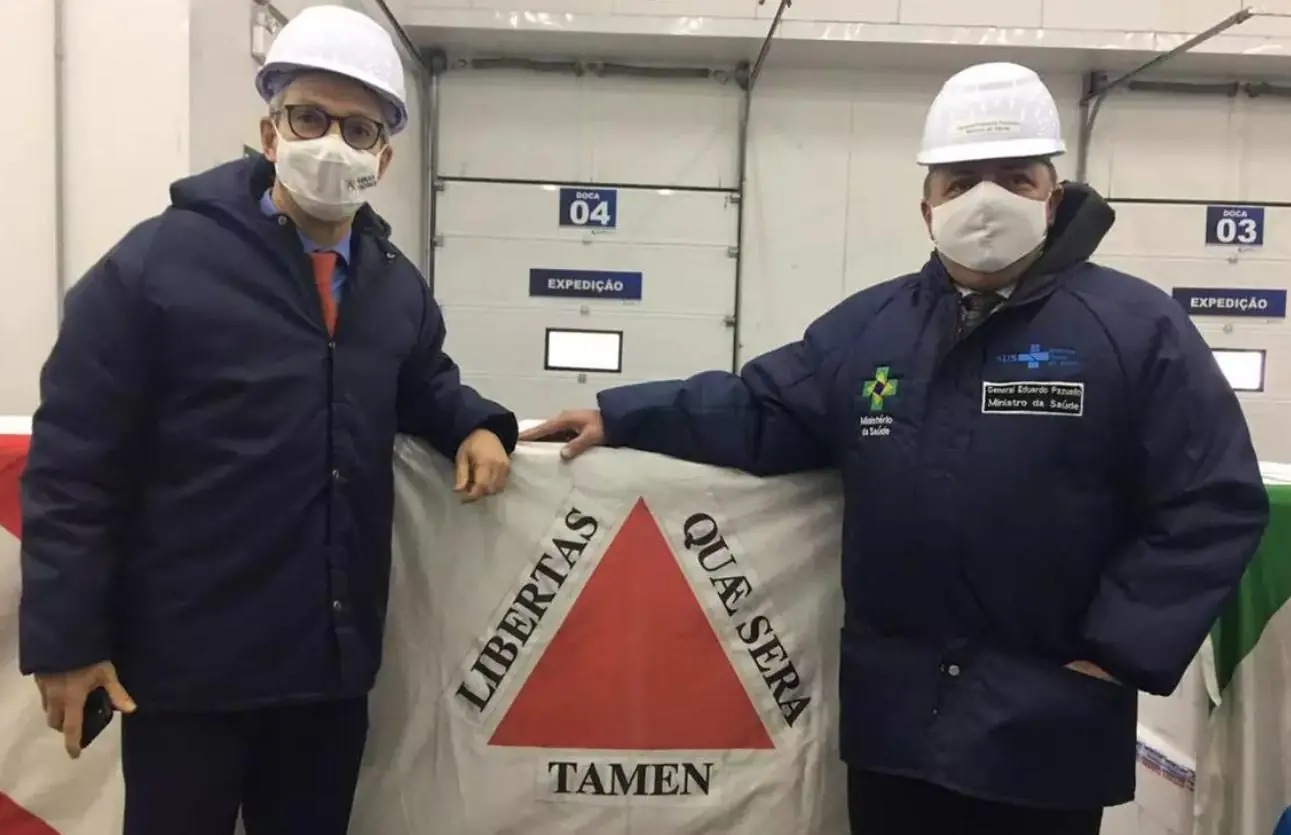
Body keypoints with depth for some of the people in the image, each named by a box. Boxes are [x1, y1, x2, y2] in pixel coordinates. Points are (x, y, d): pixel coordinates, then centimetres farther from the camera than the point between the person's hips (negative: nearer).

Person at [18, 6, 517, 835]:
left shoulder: (397, 284, 5)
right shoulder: (157, 260, -11)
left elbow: (422, 383, 22)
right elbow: (73, 465, -11)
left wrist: (472, 425, -1)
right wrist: (66, 640, -11)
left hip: (333, 658, 5)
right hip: (187, 661, -5)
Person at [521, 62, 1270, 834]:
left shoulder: (1137, 327, -6)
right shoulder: (869, 326, 5)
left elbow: (1214, 504, -7)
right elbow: (756, 412, 8)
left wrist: (1118, 653, -11)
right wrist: (621, 417, 0)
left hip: (1048, 727, -3)